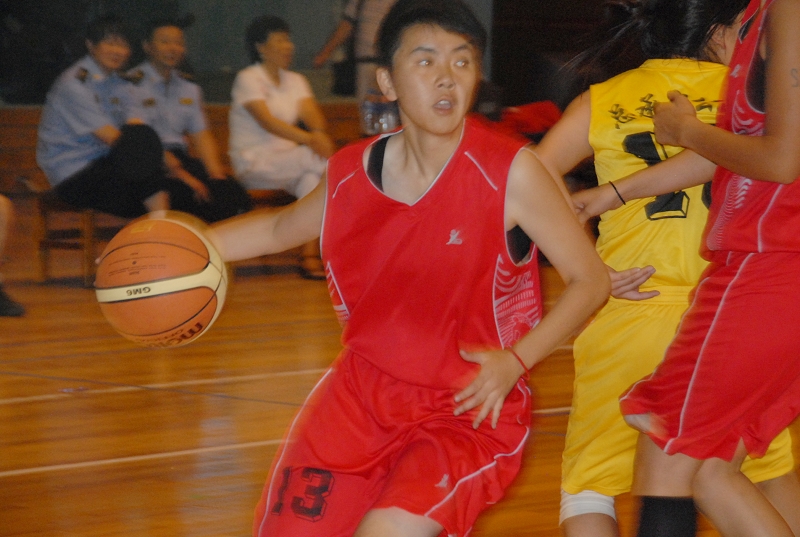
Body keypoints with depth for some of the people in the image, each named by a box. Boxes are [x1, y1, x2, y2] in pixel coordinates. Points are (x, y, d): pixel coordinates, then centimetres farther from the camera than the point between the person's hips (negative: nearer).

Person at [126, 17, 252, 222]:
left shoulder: (188, 87, 18)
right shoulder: (134, 84, -4)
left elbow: (201, 136, 14)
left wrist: (216, 173, -5)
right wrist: (182, 176, -19)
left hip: (180, 159, 6)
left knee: (231, 191, -20)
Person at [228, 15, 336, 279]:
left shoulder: (296, 81, 16)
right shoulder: (248, 79, -5)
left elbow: (312, 114, -2)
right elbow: (266, 121, -20)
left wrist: (320, 134, -27)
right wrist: (308, 139, -33)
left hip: (288, 163, 6)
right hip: (254, 163, -6)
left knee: (313, 177, -29)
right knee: (319, 159, -28)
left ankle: (310, 255, -33)